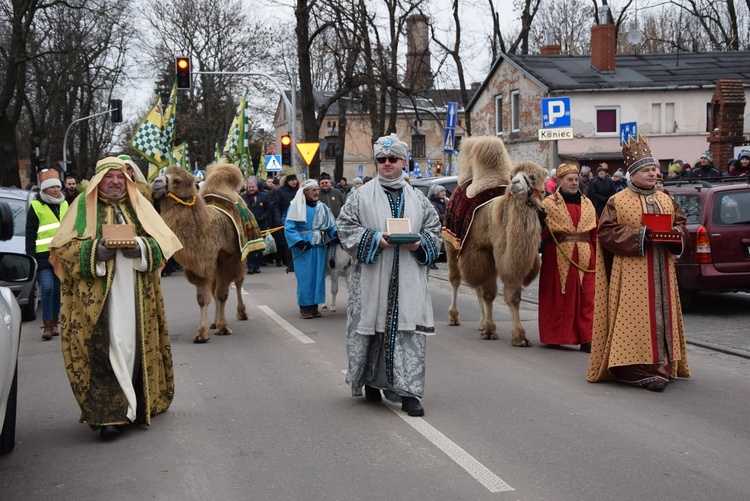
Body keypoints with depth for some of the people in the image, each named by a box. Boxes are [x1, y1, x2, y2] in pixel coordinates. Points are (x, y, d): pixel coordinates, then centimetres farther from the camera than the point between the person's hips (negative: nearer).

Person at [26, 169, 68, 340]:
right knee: (47, 288, -13)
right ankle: (47, 325, -9)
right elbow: (30, 235, -2)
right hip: (43, 256, -5)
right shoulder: (36, 207, -2)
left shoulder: (64, 205, 14)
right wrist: (31, 257, -8)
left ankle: (55, 322, 17)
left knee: (58, 289, 7)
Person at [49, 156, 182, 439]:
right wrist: (96, 249, -16)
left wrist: (140, 247, -11)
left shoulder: (138, 206, 14)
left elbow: (163, 242, 9)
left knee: (137, 347, 4)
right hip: (97, 296, -3)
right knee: (106, 350, -10)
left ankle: (138, 404, 17)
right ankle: (108, 415, -10)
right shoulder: (84, 206, 7)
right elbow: (63, 246, 1)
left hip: (137, 296, 3)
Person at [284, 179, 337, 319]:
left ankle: (314, 305, 14)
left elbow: (331, 225, 11)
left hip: (320, 247, 5)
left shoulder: (322, 207, 11)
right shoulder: (296, 207, -4)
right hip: (304, 248, -5)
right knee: (305, 277, -3)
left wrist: (336, 233, -10)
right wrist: (300, 242, -19)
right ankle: (304, 307, 5)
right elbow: (289, 228, -8)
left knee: (318, 276, 6)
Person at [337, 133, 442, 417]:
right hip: (372, 279, -1)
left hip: (409, 280, 2)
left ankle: (408, 393, -3)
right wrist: (375, 239, -14)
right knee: (371, 327, 5)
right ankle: (370, 382, 26)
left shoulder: (418, 199, 12)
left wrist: (420, 243, -7)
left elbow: (434, 230, 15)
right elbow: (345, 227, -1)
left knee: (409, 330, -5)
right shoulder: (362, 196, 4)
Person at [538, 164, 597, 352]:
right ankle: (556, 335, 13)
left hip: (585, 257, 3)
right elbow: (541, 231, -7)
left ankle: (586, 338, -1)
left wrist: (598, 255, 6)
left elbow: (595, 232, 13)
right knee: (559, 297, 2)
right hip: (558, 257, -3)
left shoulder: (587, 204, 14)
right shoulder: (549, 203, 1)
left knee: (586, 297, -2)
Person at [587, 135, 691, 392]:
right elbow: (606, 232, -7)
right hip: (631, 273, -5)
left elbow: (682, 225, 17)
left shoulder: (666, 200, 14)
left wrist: (675, 233, -7)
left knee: (661, 316, 5)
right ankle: (636, 368, -7)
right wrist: (639, 235, -16)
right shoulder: (618, 201, -1)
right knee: (633, 318, -8)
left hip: (661, 272, 5)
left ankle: (660, 364, 11)